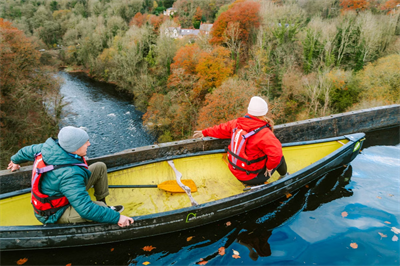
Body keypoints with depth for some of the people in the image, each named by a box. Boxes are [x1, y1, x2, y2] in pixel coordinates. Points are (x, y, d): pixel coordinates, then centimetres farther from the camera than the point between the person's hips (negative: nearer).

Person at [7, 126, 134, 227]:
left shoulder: (51, 146, -15)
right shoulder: (70, 174, -39)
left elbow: (27, 150, 7)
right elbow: (86, 210, -38)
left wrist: (15, 160, 30)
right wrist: (117, 217, -32)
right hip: (55, 214, -9)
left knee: (100, 167, 3)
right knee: (99, 207, -35)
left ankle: (102, 202, 16)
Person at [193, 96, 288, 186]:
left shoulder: (237, 123, -6)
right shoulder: (264, 134, -25)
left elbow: (222, 129, 10)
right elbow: (276, 152, -33)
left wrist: (205, 132, 27)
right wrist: (270, 167, -13)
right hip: (251, 178, -7)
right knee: (279, 158, 13)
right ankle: (284, 176, 39)